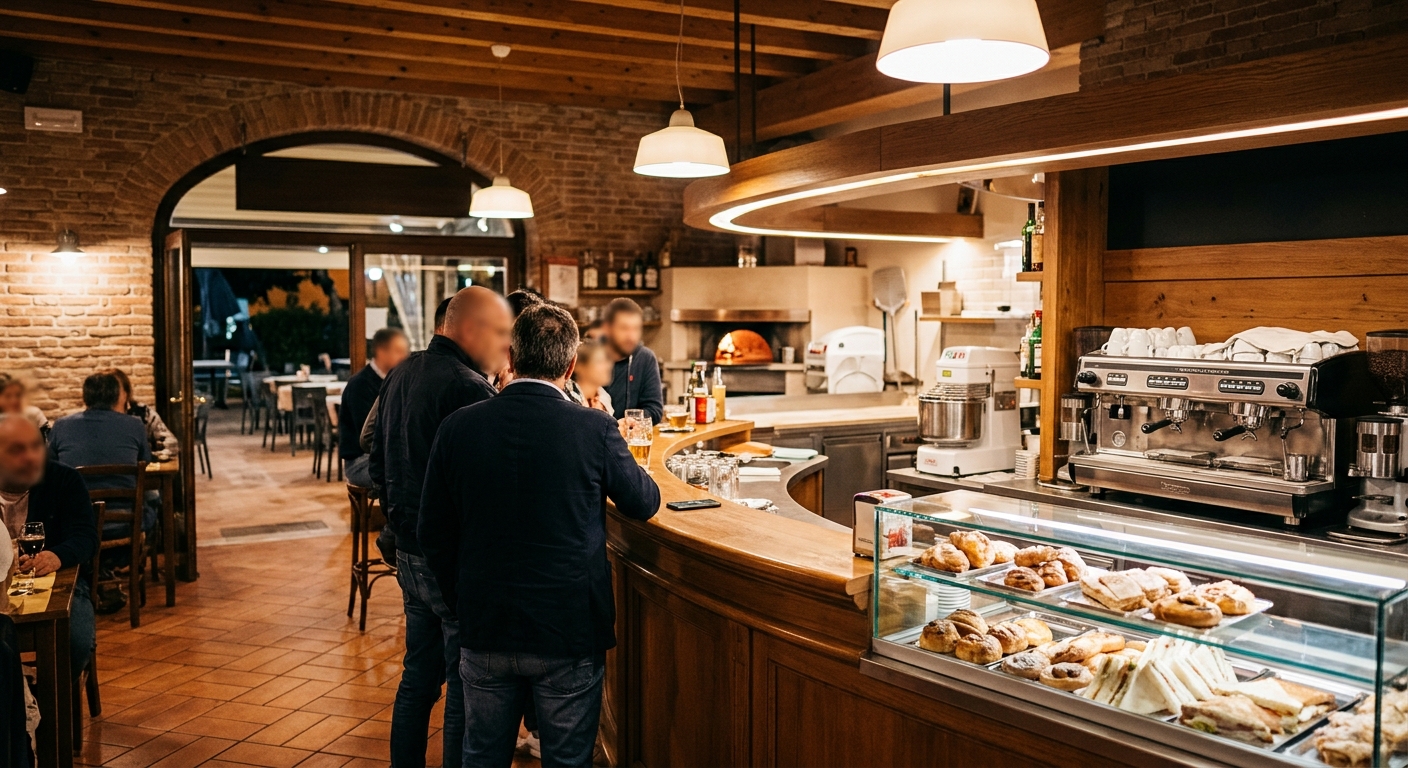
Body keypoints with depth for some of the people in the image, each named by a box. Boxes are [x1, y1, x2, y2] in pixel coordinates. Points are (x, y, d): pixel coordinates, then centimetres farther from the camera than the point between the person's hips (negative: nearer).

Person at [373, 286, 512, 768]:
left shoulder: (400, 376, 10)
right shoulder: (469, 388, -20)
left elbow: (378, 462, 18)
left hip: (409, 551, 9)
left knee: (418, 674, 20)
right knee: (465, 689, 3)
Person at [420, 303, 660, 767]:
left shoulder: (457, 427, -7)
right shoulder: (595, 429, -15)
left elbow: (434, 533, 1)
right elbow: (645, 503, 2)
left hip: (484, 629, 3)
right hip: (570, 628, -2)